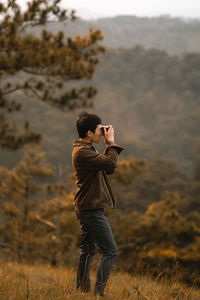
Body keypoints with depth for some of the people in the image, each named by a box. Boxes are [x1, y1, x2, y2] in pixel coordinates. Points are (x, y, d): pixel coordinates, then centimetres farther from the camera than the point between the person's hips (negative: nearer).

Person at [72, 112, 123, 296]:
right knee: (110, 250, -10)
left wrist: (108, 145, 10)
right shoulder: (82, 152, -18)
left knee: (88, 250, 15)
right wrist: (111, 142, -12)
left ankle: (82, 288, 21)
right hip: (91, 209, -11)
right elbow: (110, 163, -25)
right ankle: (98, 291, -12)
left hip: (87, 209, 11)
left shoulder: (85, 150, 16)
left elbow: (108, 169, 18)